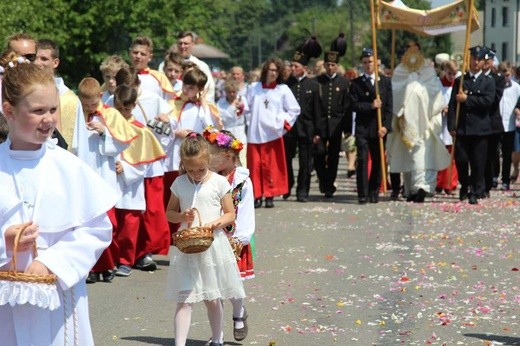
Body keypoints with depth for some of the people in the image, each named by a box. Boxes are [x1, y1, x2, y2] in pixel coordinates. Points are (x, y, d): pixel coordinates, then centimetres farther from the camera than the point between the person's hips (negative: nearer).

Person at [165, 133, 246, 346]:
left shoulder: (219, 182, -4)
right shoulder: (179, 184, 3)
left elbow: (230, 214, 1)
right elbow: (169, 213, 12)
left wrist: (216, 223, -19)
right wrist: (182, 216, -10)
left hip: (213, 245, -1)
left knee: (212, 299, 12)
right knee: (184, 299, -6)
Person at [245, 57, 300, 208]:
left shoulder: (283, 89, 5)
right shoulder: (254, 88, 8)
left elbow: (294, 110, 7)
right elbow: (247, 108, 17)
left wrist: (283, 123, -1)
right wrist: (250, 122, 6)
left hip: (273, 134, -1)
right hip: (255, 133, 1)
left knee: (272, 166, -2)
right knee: (255, 165, -2)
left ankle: (270, 196, 4)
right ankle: (257, 196, 3)